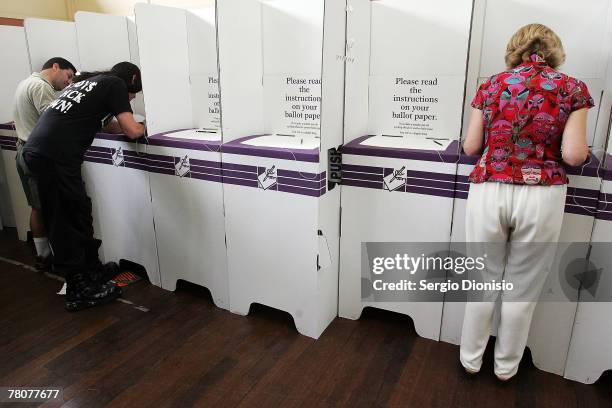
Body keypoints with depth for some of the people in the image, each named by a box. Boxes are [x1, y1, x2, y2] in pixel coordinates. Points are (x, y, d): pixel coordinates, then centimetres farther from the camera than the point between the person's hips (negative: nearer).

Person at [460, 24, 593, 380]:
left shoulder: (492, 85, 7)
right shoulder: (572, 88, 3)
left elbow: (471, 147, 7)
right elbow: (573, 155, -5)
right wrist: (584, 149, 19)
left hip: (489, 193, 1)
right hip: (541, 196, -1)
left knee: (483, 281, 17)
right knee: (522, 288, 16)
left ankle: (471, 359, 32)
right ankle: (506, 366, 35)